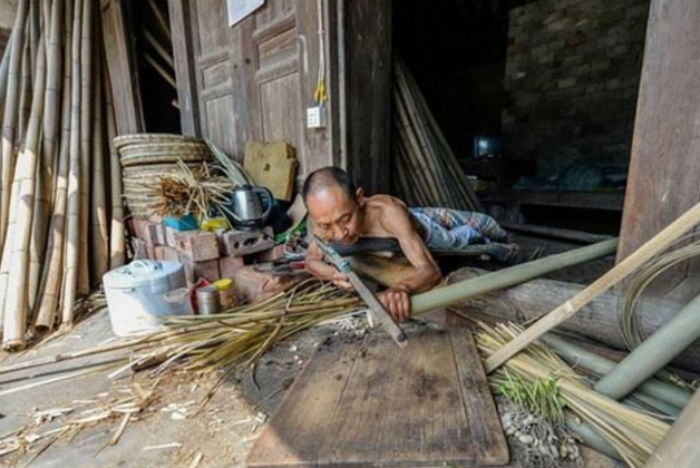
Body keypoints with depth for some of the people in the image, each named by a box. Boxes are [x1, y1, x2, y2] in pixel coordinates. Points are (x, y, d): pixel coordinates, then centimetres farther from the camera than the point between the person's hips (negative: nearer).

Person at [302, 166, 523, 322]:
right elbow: (311, 259, -21)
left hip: (428, 229, -5)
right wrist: (333, 273, -43)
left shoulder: (386, 212, -51)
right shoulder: (328, 218, -37)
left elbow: (431, 270, -53)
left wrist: (401, 288, -76)